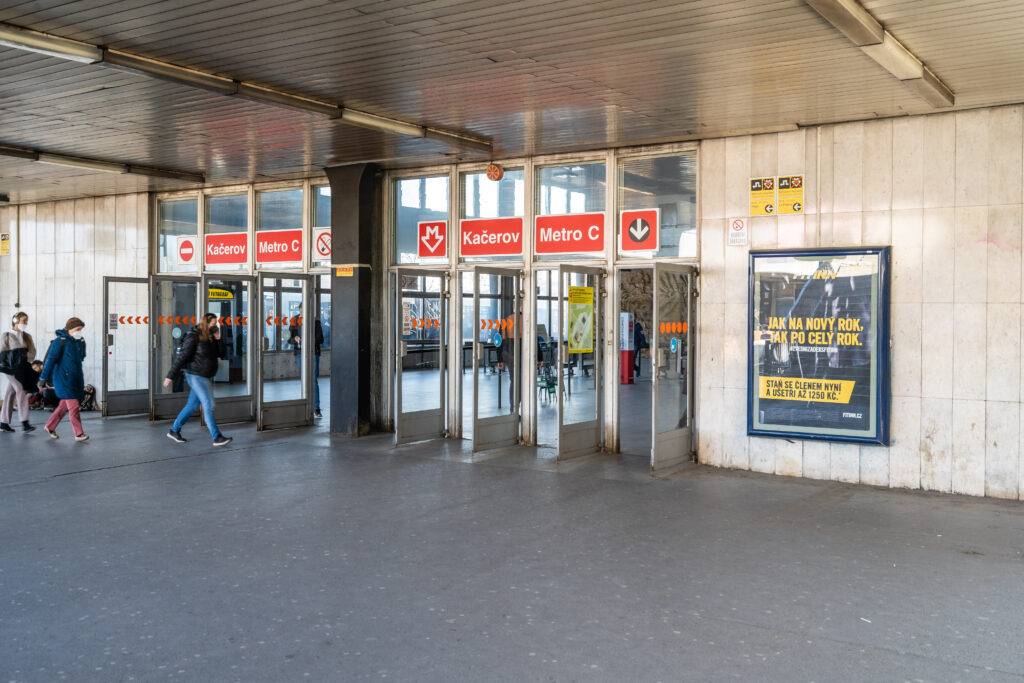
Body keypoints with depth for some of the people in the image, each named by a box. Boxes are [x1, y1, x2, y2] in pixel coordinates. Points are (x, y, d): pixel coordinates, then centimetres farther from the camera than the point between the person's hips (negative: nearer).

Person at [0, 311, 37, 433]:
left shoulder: (27, 336, 14)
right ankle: (24, 423, -19)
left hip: (23, 368, 5)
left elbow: (32, 354, 6)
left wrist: (23, 355, -12)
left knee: (11, 393, 8)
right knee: (21, 391, -15)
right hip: (12, 368, -5)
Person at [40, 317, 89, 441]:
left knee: (65, 405, 13)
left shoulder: (81, 342, 10)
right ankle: (79, 433, -5)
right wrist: (44, 377, -10)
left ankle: (50, 426, 29)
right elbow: (51, 359, -10)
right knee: (74, 406, -8)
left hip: (76, 378, 7)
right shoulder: (60, 341, -10)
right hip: (64, 378, -7)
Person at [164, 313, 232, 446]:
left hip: (203, 377, 8)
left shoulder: (211, 338, 10)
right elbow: (181, 357, -14)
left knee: (192, 405, 15)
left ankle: (174, 431, 28)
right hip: (195, 375, -8)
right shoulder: (194, 337, -14)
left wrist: (218, 339, -7)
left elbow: (223, 354, 8)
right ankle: (217, 438, -9)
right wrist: (171, 376, -13)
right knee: (208, 405, -10)